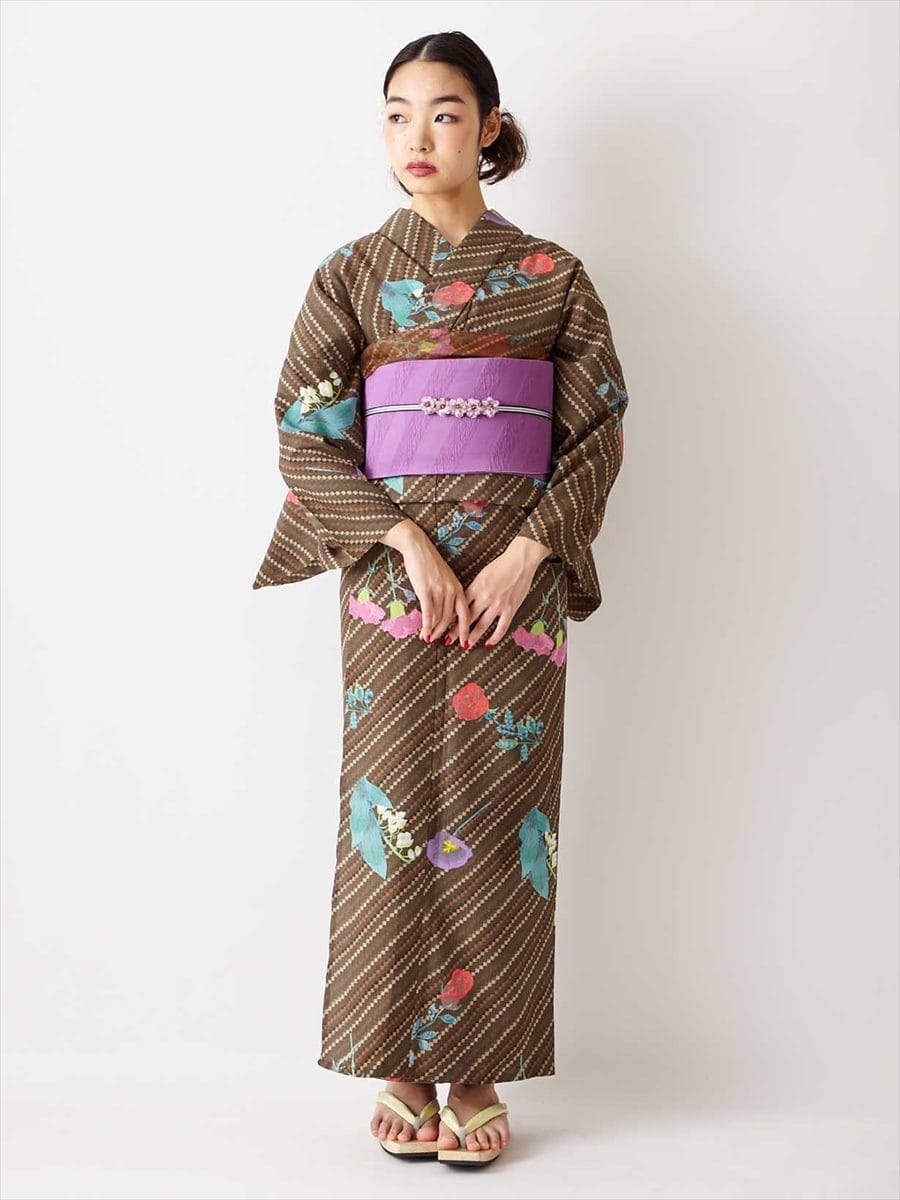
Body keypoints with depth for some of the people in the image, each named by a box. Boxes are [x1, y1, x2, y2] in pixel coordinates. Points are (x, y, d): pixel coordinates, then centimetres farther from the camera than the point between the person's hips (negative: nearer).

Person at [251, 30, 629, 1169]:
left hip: (516, 575, 0)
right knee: (394, 809, 0)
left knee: (496, 814, 1)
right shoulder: (351, 272, 6)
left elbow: (598, 432, 4)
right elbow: (306, 433, -1)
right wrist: (405, 539, -12)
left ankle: (479, 1073, 13)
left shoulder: (553, 275, 7)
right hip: (392, 572, 0)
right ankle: (401, 1070, 14)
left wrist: (528, 550, -10)